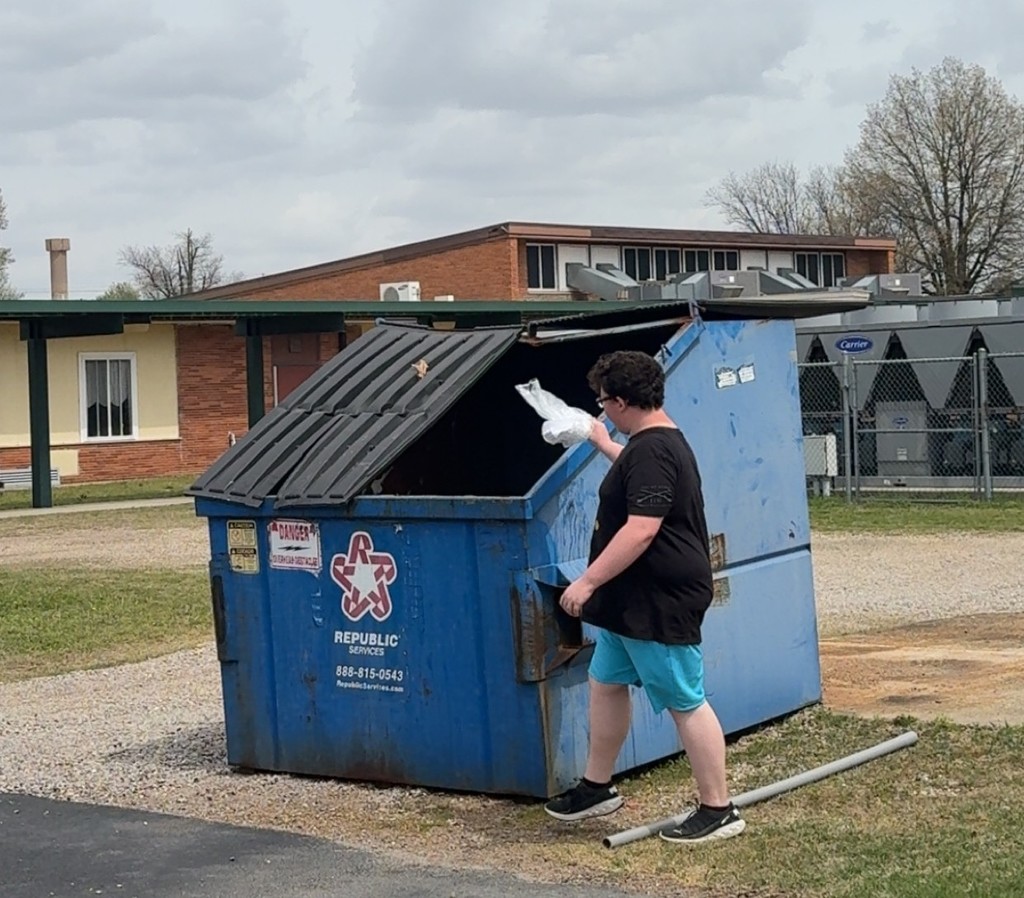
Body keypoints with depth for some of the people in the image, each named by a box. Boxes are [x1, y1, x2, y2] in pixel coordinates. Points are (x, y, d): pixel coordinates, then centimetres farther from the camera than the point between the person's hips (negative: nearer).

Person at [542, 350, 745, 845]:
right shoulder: (659, 441, 12)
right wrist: (605, 445, 49)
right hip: (631, 601, 11)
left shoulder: (651, 451, -22)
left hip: (661, 604, -11)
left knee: (685, 703, -3)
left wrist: (588, 581, -26)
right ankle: (597, 788, 31)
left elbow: (642, 529, -30)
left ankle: (718, 811, 5)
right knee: (605, 683, 18)